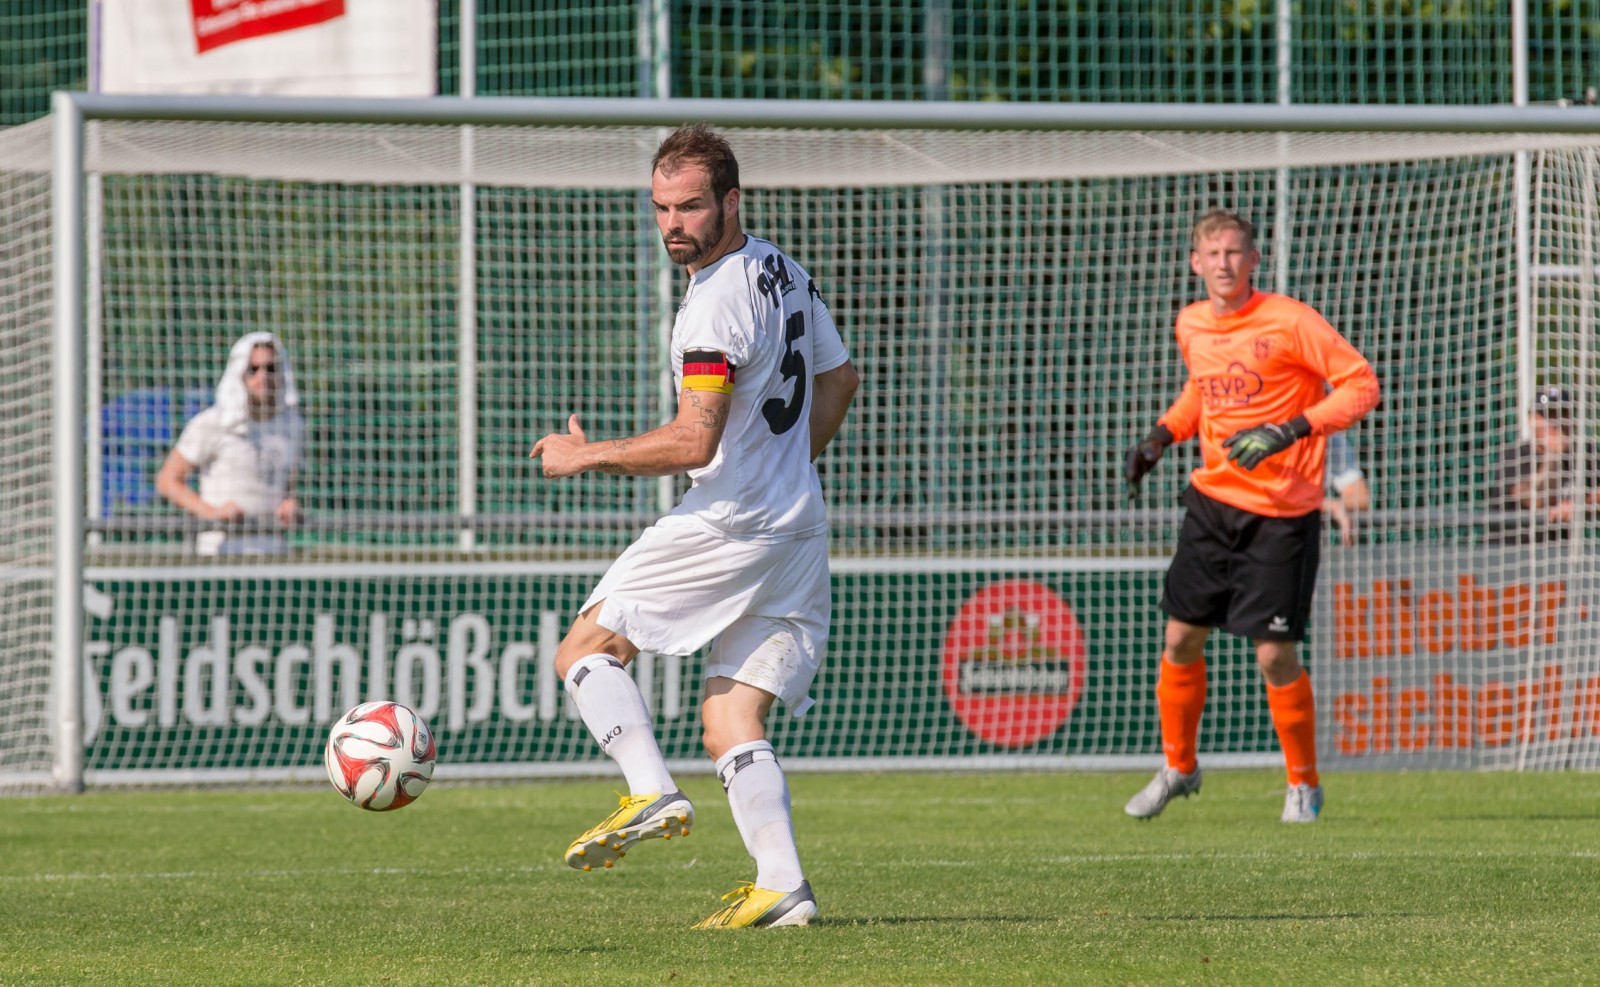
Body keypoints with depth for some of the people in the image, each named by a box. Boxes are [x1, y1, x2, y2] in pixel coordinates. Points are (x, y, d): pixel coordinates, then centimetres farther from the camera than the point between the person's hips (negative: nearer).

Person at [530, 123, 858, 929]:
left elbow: (693, 441, -21)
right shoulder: (783, 272, 13)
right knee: (731, 726, 6)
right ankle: (780, 887, -5)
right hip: (799, 528, 9)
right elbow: (838, 380, 27)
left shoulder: (717, 303, -16)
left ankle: (652, 794, -15)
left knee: (586, 650, 1)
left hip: (728, 526, -9)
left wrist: (587, 456, -11)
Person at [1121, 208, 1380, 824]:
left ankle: (1303, 783, 13)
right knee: (1181, 639, 5)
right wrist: (1162, 435, 10)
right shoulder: (1192, 326, 6)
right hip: (1213, 499, 5)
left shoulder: (1289, 321, -13)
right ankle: (1178, 767, 27)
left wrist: (1290, 431, -22)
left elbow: (1361, 385, -11)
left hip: (1282, 514, -5)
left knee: (1276, 657, -7)